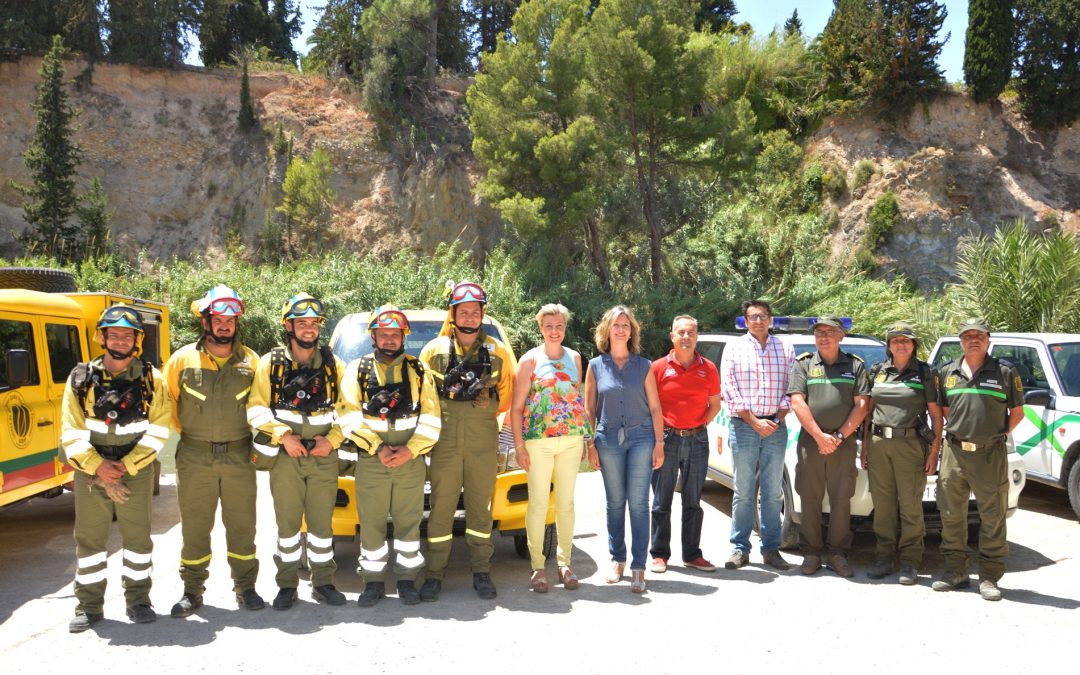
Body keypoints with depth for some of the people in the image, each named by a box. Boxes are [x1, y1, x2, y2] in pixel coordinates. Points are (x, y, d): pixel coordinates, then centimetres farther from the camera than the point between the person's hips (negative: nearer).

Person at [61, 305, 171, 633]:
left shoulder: (151, 379, -1)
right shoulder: (81, 378, 2)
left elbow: (158, 430, -5)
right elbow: (71, 432, -1)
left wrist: (127, 465, -14)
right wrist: (96, 465, -13)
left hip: (136, 472, -1)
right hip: (90, 471, 1)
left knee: (137, 537, 6)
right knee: (89, 539, 7)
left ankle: (138, 599, 20)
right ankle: (89, 605, 19)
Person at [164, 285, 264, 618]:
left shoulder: (250, 360, 3)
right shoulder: (182, 359, 0)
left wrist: (250, 437, 6)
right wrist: (189, 432, 5)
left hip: (239, 457, 1)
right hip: (194, 459, -1)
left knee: (242, 525, 8)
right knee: (194, 527, 8)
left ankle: (245, 587, 22)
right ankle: (192, 591, 21)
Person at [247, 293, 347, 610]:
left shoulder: (333, 364, 8)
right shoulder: (271, 363, 2)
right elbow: (256, 408, -3)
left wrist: (332, 439, -6)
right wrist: (284, 436, -15)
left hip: (324, 456, 1)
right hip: (285, 456, -1)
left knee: (322, 521, 6)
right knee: (287, 523, 4)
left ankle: (323, 582, 18)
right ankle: (287, 584, 17)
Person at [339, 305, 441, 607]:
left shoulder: (419, 370, 9)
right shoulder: (357, 370, 8)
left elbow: (431, 418, 3)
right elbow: (350, 417, -2)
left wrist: (409, 451, -11)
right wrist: (378, 448, -13)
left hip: (411, 460, 0)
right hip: (370, 461, 0)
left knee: (409, 521, 4)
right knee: (371, 523, 2)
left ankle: (407, 579, 16)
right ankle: (373, 580, 15)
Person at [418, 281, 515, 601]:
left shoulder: (498, 352, 8)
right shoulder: (434, 350, 7)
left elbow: (507, 394, 14)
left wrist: (487, 409, 4)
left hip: (483, 442, 1)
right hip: (445, 441, 0)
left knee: (480, 507, 7)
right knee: (441, 507, 1)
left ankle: (481, 571, 16)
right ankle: (434, 574, 9)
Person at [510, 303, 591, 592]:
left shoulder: (574, 358, 13)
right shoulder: (530, 360, 1)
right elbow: (516, 407, -1)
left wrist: (583, 439, 11)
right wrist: (519, 446, -9)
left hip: (571, 439, 3)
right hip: (538, 439, -3)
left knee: (566, 502, 8)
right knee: (538, 503, -3)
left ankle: (565, 563, 17)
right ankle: (537, 566, 6)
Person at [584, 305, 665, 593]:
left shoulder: (644, 366, 6)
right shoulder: (596, 366, 6)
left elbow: (655, 407, 5)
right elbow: (589, 409, 7)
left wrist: (659, 444, -1)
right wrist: (591, 445, 1)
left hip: (641, 437, -1)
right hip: (609, 439, 1)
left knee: (638, 503, -2)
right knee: (615, 502, 8)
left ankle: (638, 567, 2)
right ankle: (617, 560, 20)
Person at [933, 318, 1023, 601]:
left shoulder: (1005, 372, 2)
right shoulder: (947, 372, 10)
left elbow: (1017, 412, 9)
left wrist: (1000, 434, 1)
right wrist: (957, 430, 10)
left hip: (990, 454, -3)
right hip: (954, 452, 3)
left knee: (993, 518, 1)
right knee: (951, 514, 8)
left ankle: (989, 576, 11)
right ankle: (955, 570, 20)